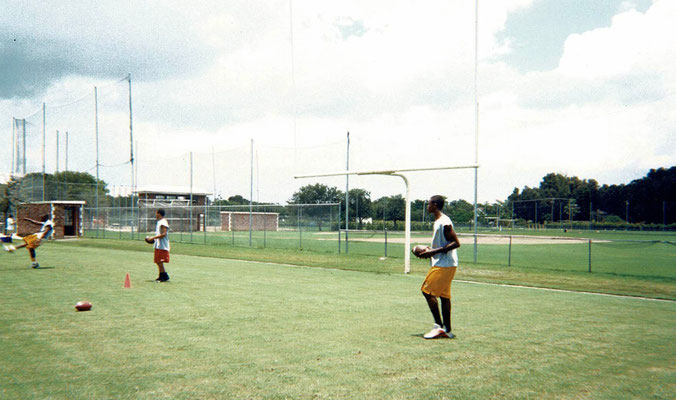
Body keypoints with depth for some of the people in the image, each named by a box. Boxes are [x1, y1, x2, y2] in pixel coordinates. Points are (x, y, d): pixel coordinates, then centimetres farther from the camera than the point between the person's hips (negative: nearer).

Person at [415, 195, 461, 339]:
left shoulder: (444, 222, -16)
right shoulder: (438, 221, 16)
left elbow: (456, 243, -20)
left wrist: (435, 251, -20)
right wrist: (430, 249, 12)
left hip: (444, 264, -10)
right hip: (443, 263, 10)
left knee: (427, 290, -9)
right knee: (444, 295, 10)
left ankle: (439, 326, -7)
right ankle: (447, 330, 13)